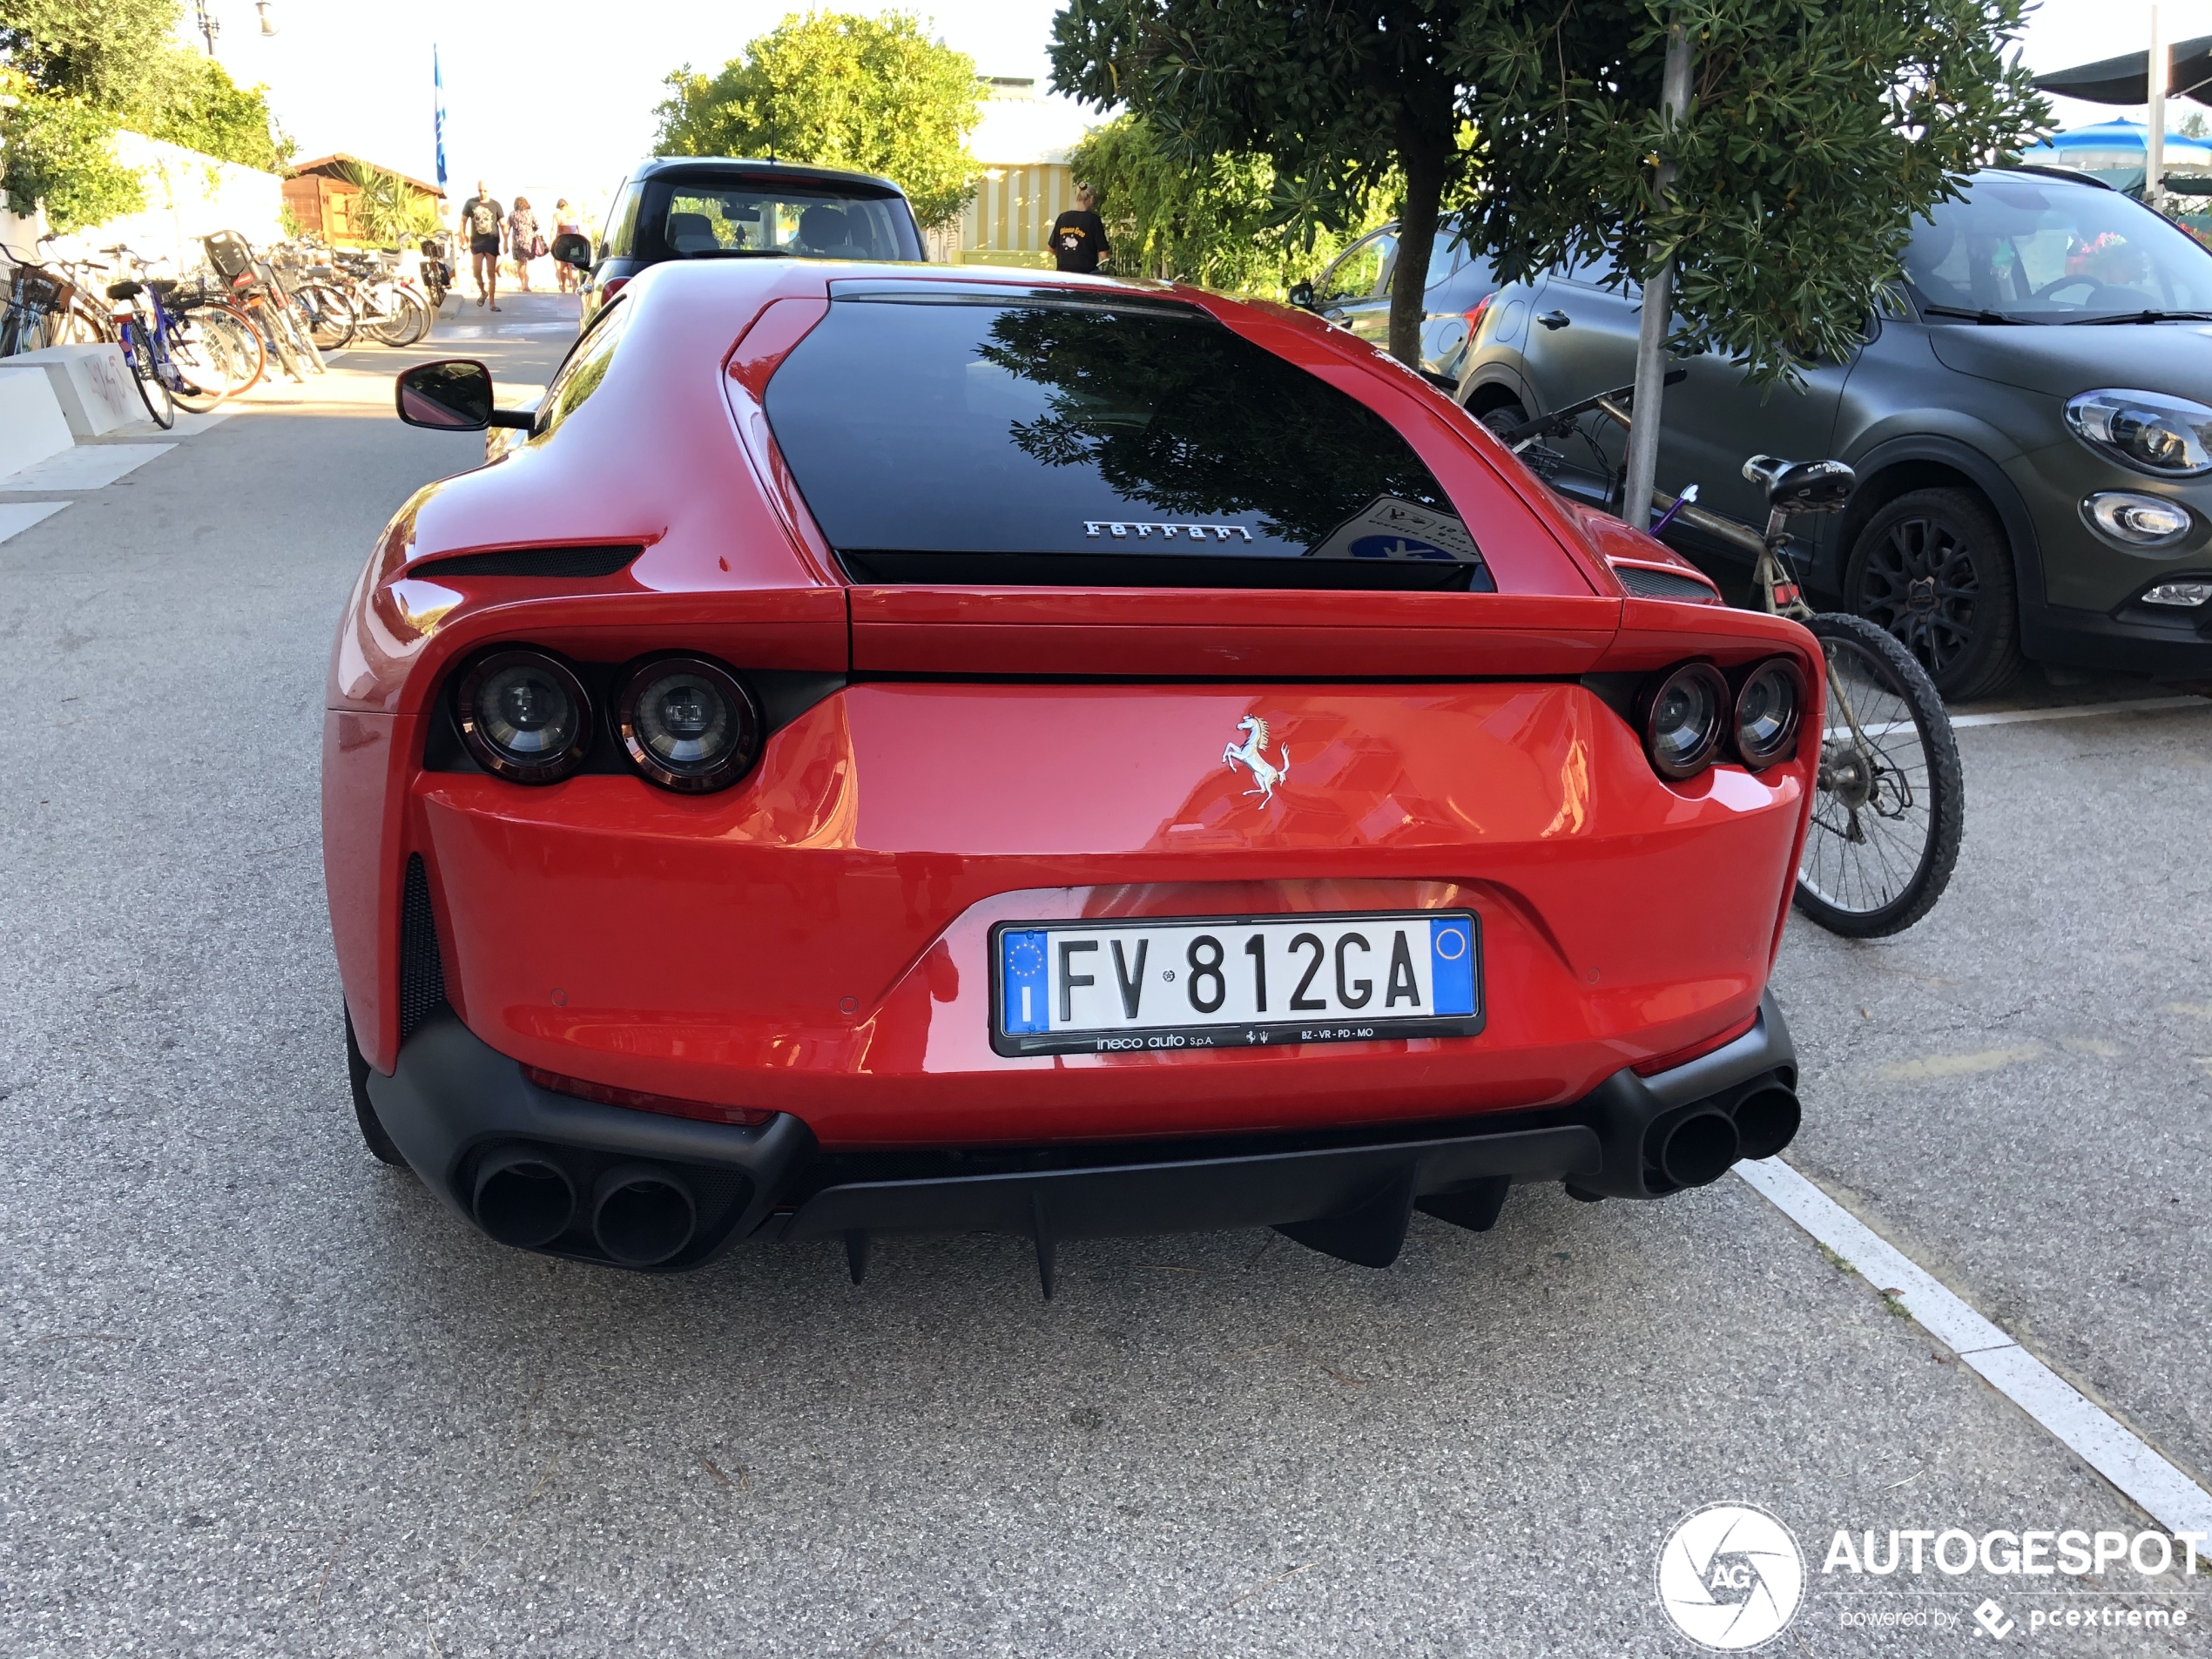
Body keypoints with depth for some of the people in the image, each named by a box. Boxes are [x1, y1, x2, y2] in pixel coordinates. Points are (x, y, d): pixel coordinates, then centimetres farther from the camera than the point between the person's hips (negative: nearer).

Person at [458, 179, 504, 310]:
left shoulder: (496, 205, -1)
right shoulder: (470, 203, 1)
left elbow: (503, 225, 0)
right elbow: (463, 221, 6)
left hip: (492, 242, -1)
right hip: (476, 242, 1)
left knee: (491, 272, 0)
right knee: (477, 270, -5)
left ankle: (492, 302, 4)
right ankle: (483, 292, 23)